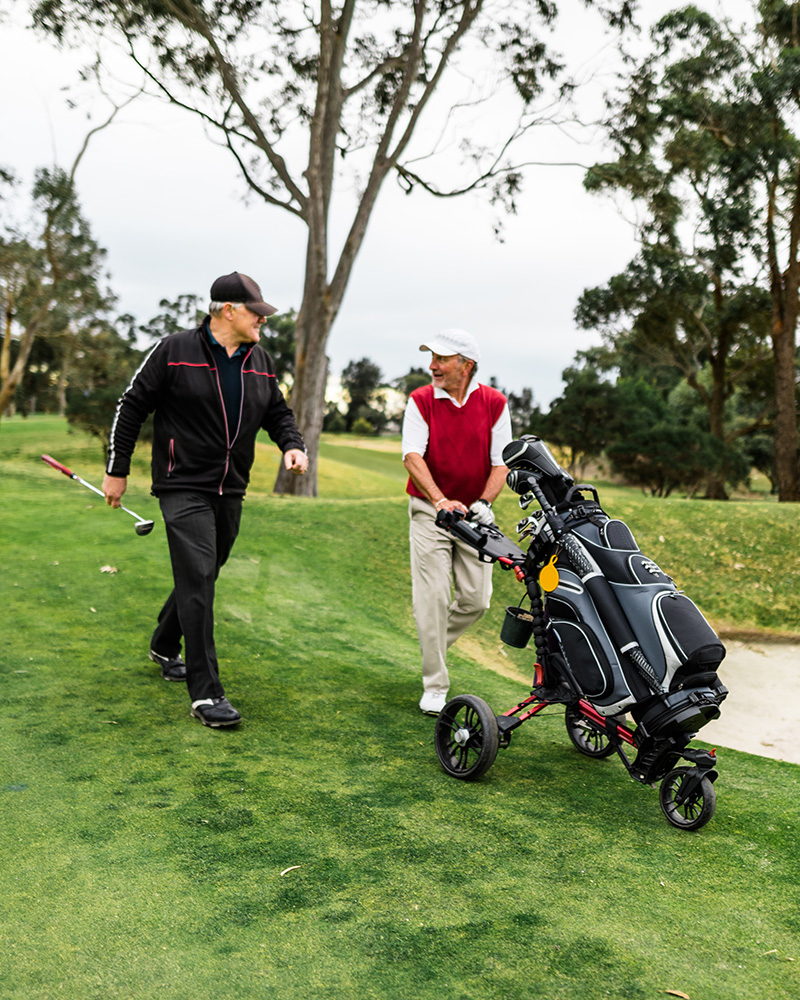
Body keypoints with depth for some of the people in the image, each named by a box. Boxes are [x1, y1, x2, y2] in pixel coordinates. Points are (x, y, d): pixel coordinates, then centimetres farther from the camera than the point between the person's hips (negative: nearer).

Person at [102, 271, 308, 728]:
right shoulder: (175, 351, -7)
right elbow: (133, 407, -2)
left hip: (230, 492, 7)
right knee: (198, 579, -14)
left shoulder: (261, 362, 10)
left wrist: (293, 445, -1)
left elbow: (279, 413, 21)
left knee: (201, 577, 16)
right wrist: (118, 471, -1)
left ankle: (165, 647, 42)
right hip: (184, 487, -6)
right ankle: (206, 692, -10)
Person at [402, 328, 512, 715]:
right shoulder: (420, 401, -4)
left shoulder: (495, 403, 0)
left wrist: (483, 502, -17)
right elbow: (412, 456, -14)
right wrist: (440, 500, -29)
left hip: (474, 513, 2)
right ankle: (434, 686, 4)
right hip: (430, 510, -2)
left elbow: (501, 462, -1)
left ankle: (435, 643, 33)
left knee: (476, 599, 2)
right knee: (432, 598, -7)